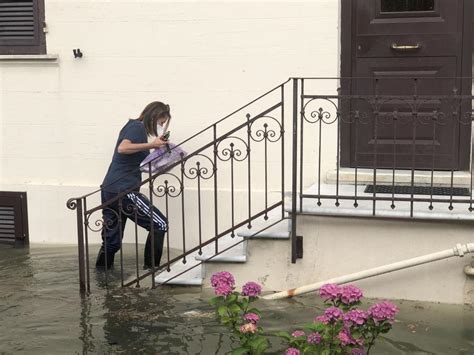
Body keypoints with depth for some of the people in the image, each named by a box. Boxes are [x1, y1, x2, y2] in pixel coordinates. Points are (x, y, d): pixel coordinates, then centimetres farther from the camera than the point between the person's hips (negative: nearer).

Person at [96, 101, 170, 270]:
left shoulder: (133, 126, 21)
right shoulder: (138, 127, -7)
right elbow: (122, 148, -23)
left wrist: (155, 145, 14)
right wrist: (151, 144, -20)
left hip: (110, 191, 9)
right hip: (123, 191, -9)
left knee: (112, 240, 15)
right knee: (159, 224, 0)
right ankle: (150, 268, 5)